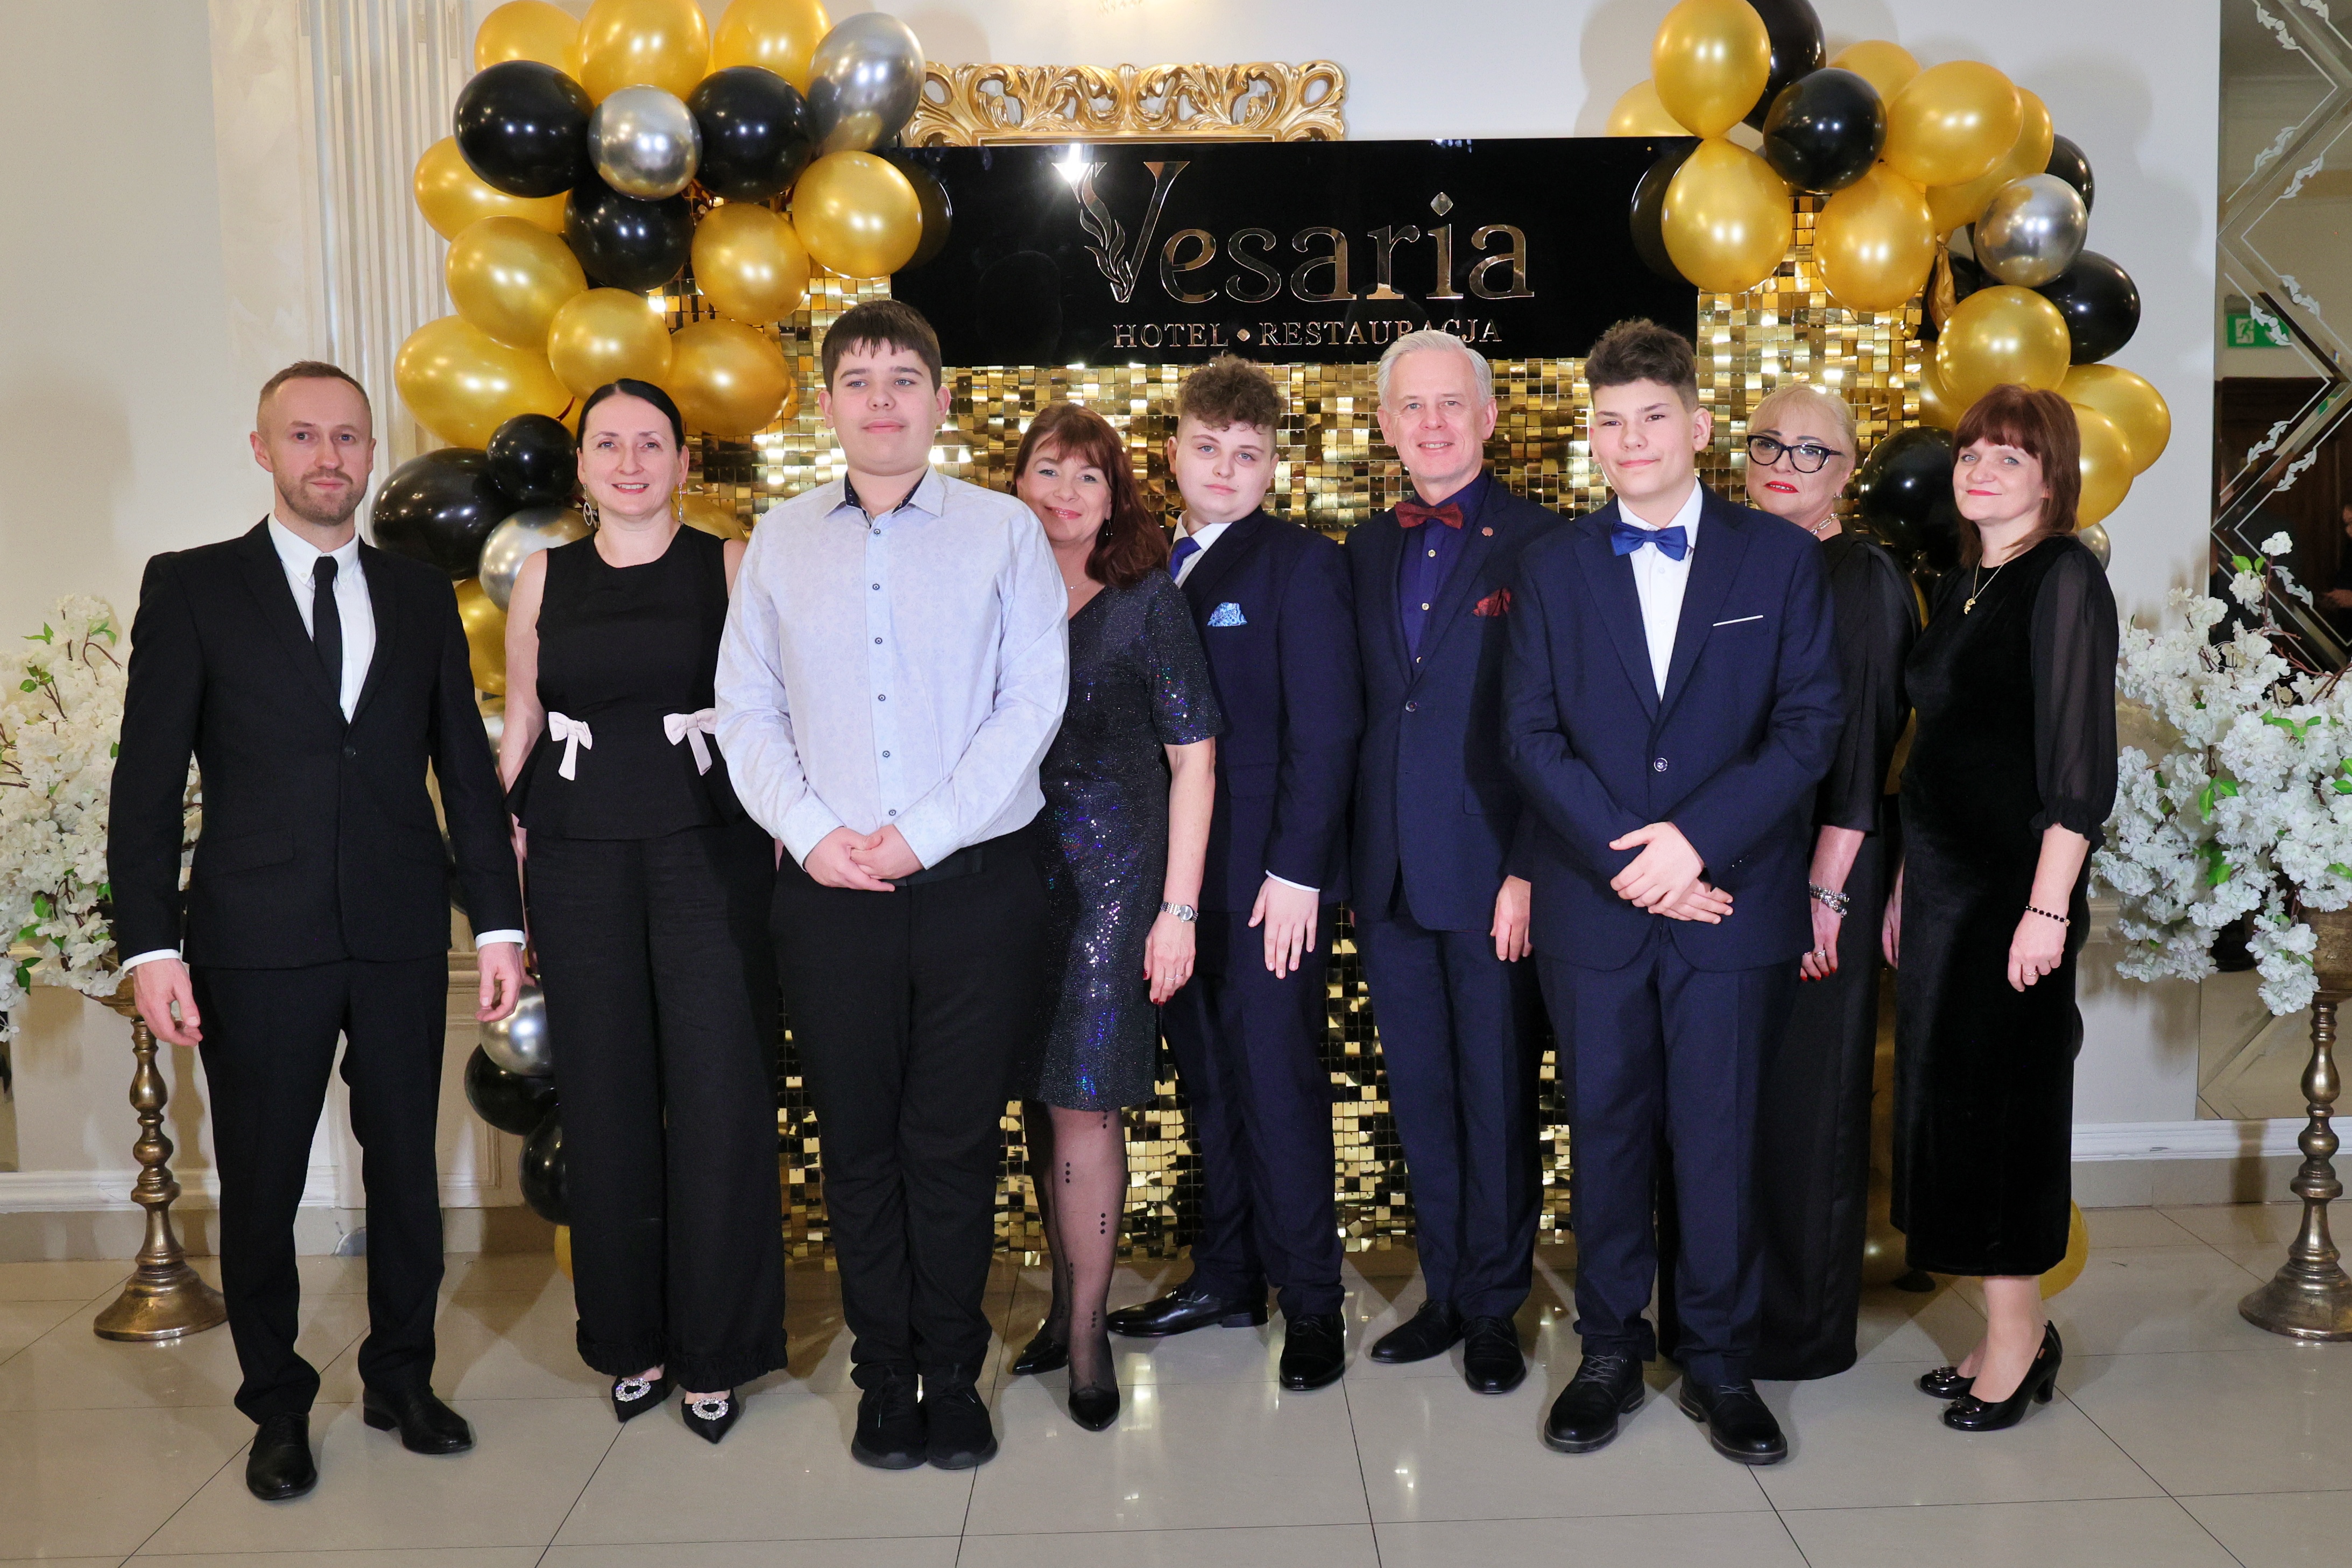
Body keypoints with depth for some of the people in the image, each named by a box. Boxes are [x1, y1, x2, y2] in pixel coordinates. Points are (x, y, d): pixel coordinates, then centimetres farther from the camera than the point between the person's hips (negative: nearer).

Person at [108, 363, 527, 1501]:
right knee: (260, 1185, 7)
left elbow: (466, 768, 10)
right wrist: (151, 945, -9)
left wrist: (498, 923, 6)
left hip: (401, 938, 3)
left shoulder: (421, 596, 11)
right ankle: (278, 1406, 24)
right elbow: (147, 782, -2)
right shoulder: (192, 587, 2)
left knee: (407, 1169, 10)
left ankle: (401, 1379, 28)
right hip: (257, 940, -2)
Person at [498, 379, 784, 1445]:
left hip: (710, 847, -2)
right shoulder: (545, 577, 10)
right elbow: (519, 727, 13)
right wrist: (504, 873, 8)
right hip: (580, 857, 2)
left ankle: (714, 1352, 12)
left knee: (719, 1092, -3)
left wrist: (785, 842, -8)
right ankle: (631, 1341, 22)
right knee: (605, 1095, 7)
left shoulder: (731, 567, 3)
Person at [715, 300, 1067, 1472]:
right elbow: (744, 709, 8)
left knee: (955, 1146, 4)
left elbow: (1034, 699, -5)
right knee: (859, 1145, 8)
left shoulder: (1004, 532, 3)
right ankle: (883, 1378, 22)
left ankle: (953, 1379, 19)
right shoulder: (779, 540, 11)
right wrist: (813, 833, -7)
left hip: (975, 883, -2)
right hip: (829, 891, 2)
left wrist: (922, 833, -12)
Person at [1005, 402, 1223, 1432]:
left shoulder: (1148, 601, -1)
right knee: (1040, 1102, 9)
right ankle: (1068, 1299, 24)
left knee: (1084, 1104, -4)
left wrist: (1179, 909, -7)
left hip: (1112, 878, -3)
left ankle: (1088, 1333, 9)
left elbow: (1193, 762, -2)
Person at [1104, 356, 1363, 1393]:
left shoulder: (1300, 563, -4)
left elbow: (1325, 728, -11)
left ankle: (1311, 1300, 13)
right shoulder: (1153, 571, 14)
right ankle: (1226, 1277, 25)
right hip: (1178, 876, 6)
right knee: (1208, 1083, 13)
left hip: (1268, 878, -6)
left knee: (1277, 1084, 0)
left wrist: (1295, 871, -17)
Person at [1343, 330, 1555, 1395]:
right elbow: (1355, 707, 11)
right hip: (1387, 870, 5)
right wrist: (1341, 854, 5)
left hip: (1492, 872, -5)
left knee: (1497, 1096, 7)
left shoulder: (1541, 544, -5)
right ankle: (1444, 1292, 28)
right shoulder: (1365, 549, 12)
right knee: (1419, 1095, 13)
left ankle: (1495, 1308, 22)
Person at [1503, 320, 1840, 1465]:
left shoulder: (1779, 558, 5)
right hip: (1593, 905, 1)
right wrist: (1626, 859, -11)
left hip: (1732, 904, -1)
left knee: (1719, 1138, 4)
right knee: (1606, 1132, 8)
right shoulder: (1553, 566, 8)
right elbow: (1531, 733, 1)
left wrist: (1697, 836, -14)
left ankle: (1719, 1363, 20)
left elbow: (1810, 724, -2)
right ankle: (1610, 1350, 23)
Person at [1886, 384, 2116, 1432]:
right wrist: (1906, 887, 15)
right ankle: (2008, 1334, 22)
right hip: (1941, 880, 8)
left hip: (2014, 885, -8)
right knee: (1946, 1097, 11)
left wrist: (2048, 907, -20)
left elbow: (2080, 757, -16)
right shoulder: (1958, 586, 14)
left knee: (2000, 1098, 0)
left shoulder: (2064, 578, -10)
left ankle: (2017, 1337, 14)